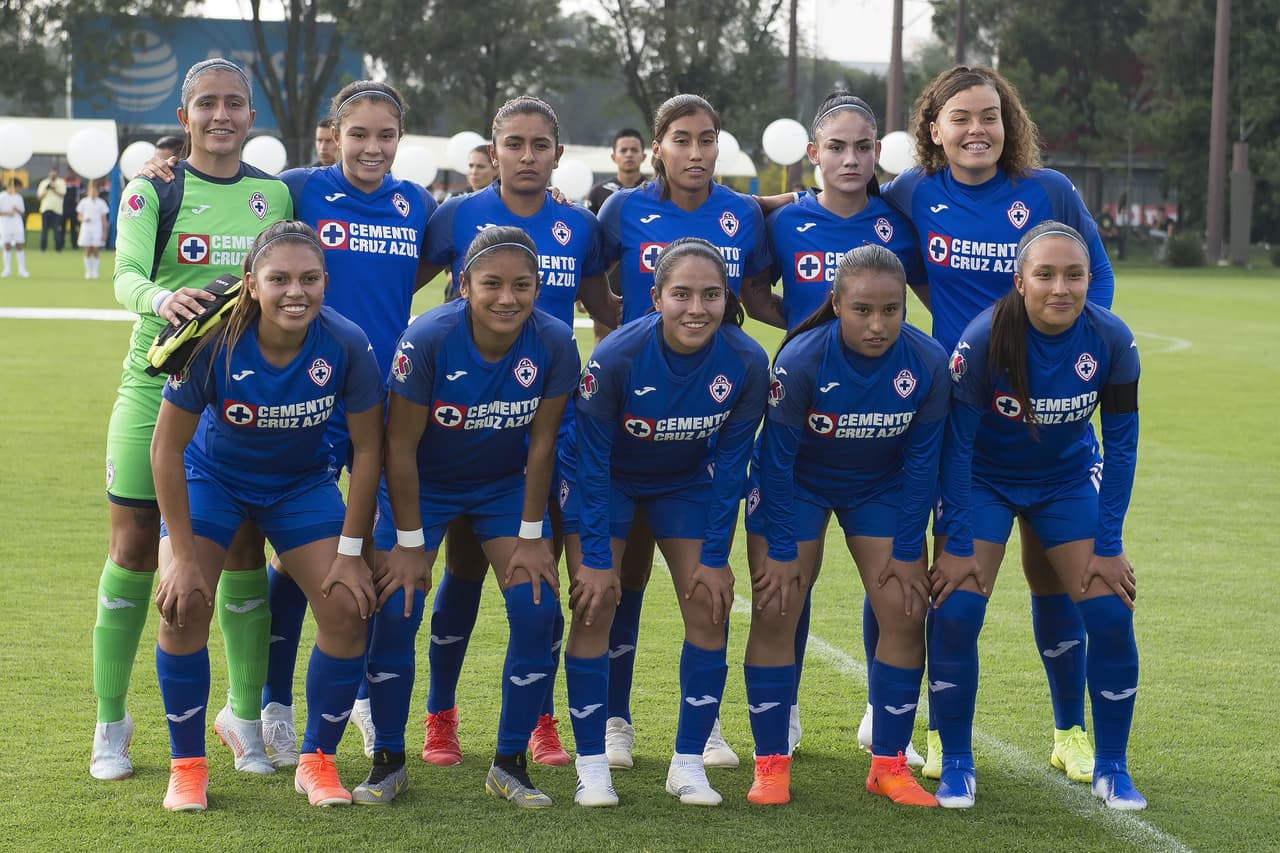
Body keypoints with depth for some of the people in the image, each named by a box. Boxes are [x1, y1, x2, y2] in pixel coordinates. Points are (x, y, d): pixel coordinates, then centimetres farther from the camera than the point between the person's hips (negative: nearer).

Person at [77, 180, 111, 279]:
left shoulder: (101, 203, 3)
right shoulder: (83, 202, 6)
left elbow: (104, 220, 4)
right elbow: (79, 216, 9)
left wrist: (104, 233, -1)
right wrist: (84, 219, -14)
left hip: (97, 230, -1)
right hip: (86, 229, 1)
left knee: (95, 252, -2)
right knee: (87, 252, 0)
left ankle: (95, 272, 4)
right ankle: (88, 272, 5)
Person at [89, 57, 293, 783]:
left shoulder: (276, 194, 7)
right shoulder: (152, 190, -2)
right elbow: (126, 274, -17)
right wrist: (160, 298, -38)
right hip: (158, 382, -2)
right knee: (135, 547, 0)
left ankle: (245, 716, 17)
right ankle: (111, 725, 11)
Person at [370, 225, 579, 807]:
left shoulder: (554, 345, -23)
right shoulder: (427, 339, -29)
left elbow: (541, 444, -11)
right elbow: (400, 444, -20)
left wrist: (531, 537, -7)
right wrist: (410, 541, -16)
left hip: (506, 485, 2)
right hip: (423, 484, -2)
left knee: (537, 611, -11)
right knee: (394, 610, -12)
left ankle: (510, 764, 6)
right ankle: (389, 760, 6)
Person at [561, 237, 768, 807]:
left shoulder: (746, 363, -25)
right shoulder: (616, 357, -32)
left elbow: (729, 465, -13)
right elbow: (592, 461, -22)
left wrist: (716, 558, -10)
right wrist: (595, 558, -20)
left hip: (686, 482, 3)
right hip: (604, 478, -2)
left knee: (710, 608, -6)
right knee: (594, 606, -10)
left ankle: (688, 763, 7)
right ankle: (592, 766, 1)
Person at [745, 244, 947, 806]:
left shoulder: (927, 363, -23)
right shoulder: (801, 360, -29)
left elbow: (921, 461, -12)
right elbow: (777, 455, -19)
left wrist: (907, 551, -9)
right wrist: (782, 548, -16)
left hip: (880, 487, 2)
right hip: (799, 482, -2)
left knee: (906, 611, -7)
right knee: (775, 609, -10)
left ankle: (889, 765, 6)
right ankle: (771, 764, 1)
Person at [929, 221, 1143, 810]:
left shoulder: (1112, 341, -21)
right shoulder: (984, 340, -28)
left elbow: (1120, 445, -10)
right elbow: (955, 445, -19)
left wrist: (1108, 544, -9)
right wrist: (957, 543, -18)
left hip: (1069, 479, 2)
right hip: (985, 479, -2)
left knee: (1112, 616, -8)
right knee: (955, 612, -15)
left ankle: (1111, 768, 10)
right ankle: (956, 766, 3)